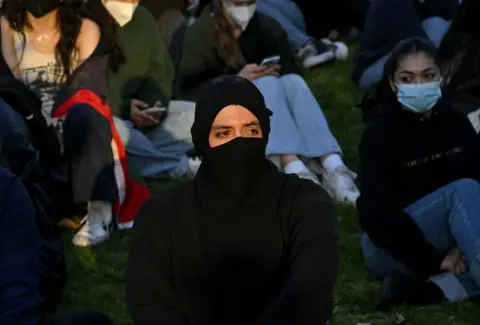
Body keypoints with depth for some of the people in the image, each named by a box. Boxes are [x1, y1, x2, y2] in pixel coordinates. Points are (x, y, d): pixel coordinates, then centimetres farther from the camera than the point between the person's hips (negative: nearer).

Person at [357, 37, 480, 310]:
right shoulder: (380, 134, -12)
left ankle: (431, 289, -33)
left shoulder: (455, 123, 3)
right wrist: (433, 262, -21)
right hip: (391, 248, -5)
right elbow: (379, 215, -18)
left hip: (448, 242, 5)